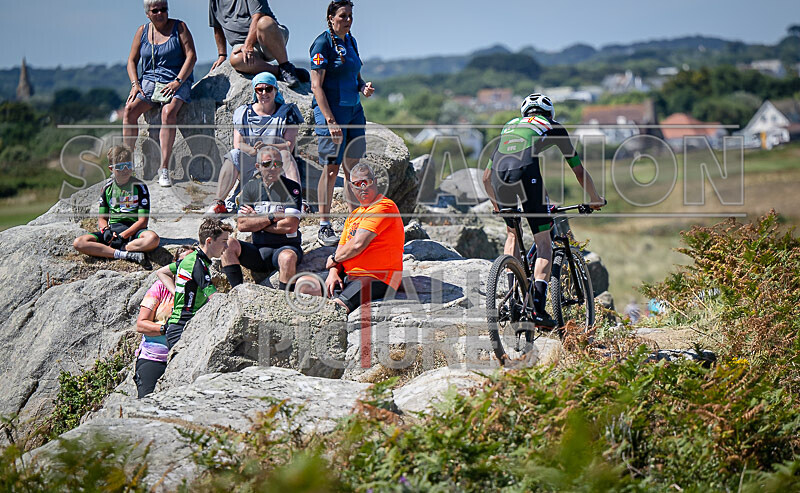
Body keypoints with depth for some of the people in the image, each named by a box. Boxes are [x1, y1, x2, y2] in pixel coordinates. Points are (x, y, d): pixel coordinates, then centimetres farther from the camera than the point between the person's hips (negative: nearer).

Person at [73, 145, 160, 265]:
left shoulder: (140, 187, 0)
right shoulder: (107, 188, 10)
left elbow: (143, 221, -7)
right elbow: (102, 218, 13)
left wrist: (122, 236, -18)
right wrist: (106, 230, -11)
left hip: (133, 230, -3)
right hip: (112, 229, 3)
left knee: (153, 239, -38)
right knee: (79, 243, -22)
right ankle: (125, 255, -31)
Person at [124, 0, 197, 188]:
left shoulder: (179, 27, 2)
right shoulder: (143, 31, 12)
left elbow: (191, 56, -5)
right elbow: (132, 60, 13)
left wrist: (178, 81, -16)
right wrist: (135, 84, -6)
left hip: (177, 82, -4)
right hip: (149, 81, 4)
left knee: (168, 112, -33)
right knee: (130, 109, -24)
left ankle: (164, 168, -33)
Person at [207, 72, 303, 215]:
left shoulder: (286, 113, 5)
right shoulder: (244, 113, 9)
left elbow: (289, 146, -7)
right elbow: (238, 144, -3)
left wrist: (267, 147, -27)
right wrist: (254, 150, -26)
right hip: (249, 167, 1)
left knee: (285, 154, -31)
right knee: (234, 154, -27)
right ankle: (219, 202, -33)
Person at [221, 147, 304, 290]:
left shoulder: (291, 188, -2)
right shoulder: (250, 188, 9)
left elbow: (290, 226, -13)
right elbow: (241, 225, -2)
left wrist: (256, 222, -5)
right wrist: (272, 217, -10)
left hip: (286, 247, -4)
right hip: (258, 250, 4)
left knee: (288, 257, -38)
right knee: (228, 244, -22)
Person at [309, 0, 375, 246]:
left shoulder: (350, 41, 14)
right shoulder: (323, 43, -9)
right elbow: (316, 85, -14)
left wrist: (364, 86, 2)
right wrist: (330, 120, -21)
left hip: (353, 110, 7)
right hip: (330, 109, -7)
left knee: (353, 167, 8)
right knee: (331, 168, -7)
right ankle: (324, 227, 0)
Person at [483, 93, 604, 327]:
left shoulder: (510, 125, 37)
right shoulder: (554, 127, 27)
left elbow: (486, 176, 38)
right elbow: (579, 172, 28)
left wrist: (496, 203, 52)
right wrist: (596, 199, 43)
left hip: (499, 173, 4)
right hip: (526, 172, -4)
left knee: (513, 233, 27)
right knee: (543, 243, 4)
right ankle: (539, 307, -9)